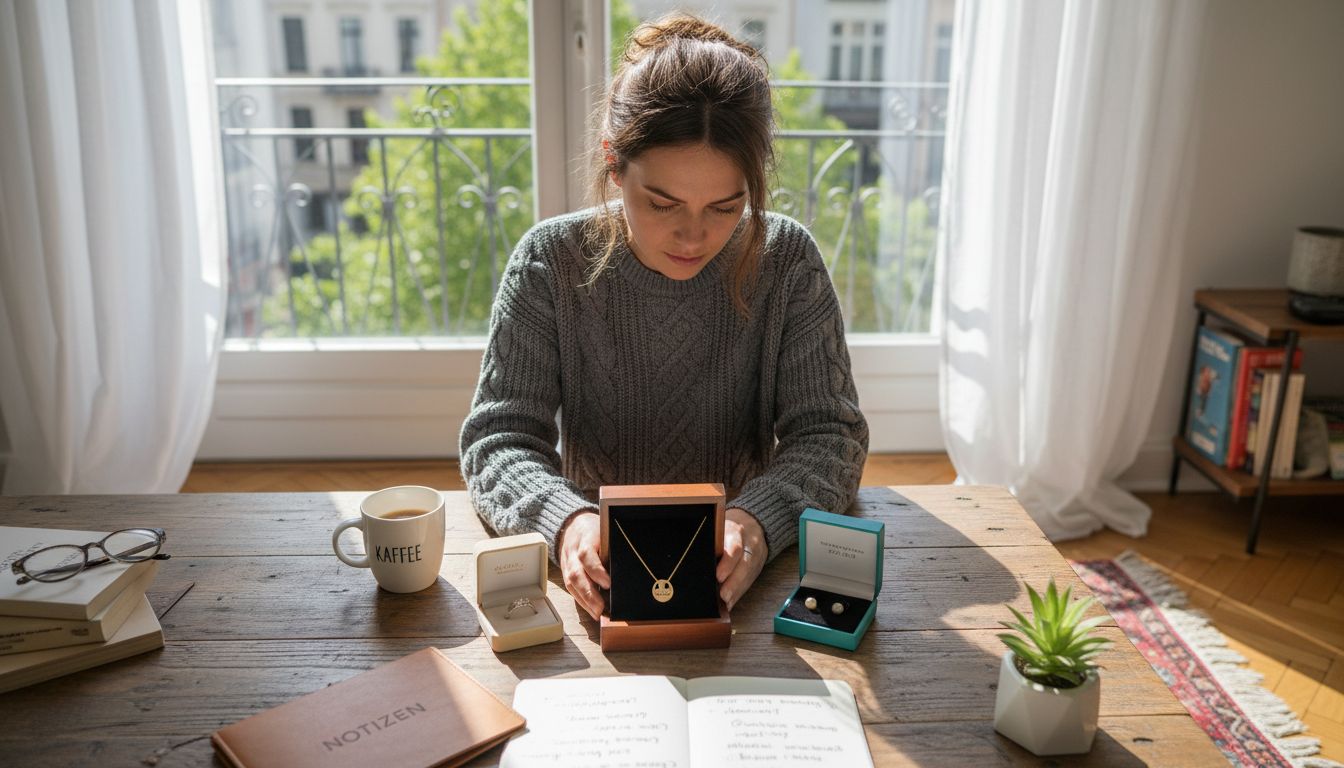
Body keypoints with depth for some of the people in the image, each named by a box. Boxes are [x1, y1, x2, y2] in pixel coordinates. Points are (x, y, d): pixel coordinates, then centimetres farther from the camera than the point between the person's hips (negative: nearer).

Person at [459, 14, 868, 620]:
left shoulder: (787, 260, -7)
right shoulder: (550, 261, -8)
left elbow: (829, 433, -8)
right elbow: (497, 436, -9)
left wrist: (758, 520, -29)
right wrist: (565, 520, -30)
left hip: (733, 565, 0)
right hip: (596, 567, 0)